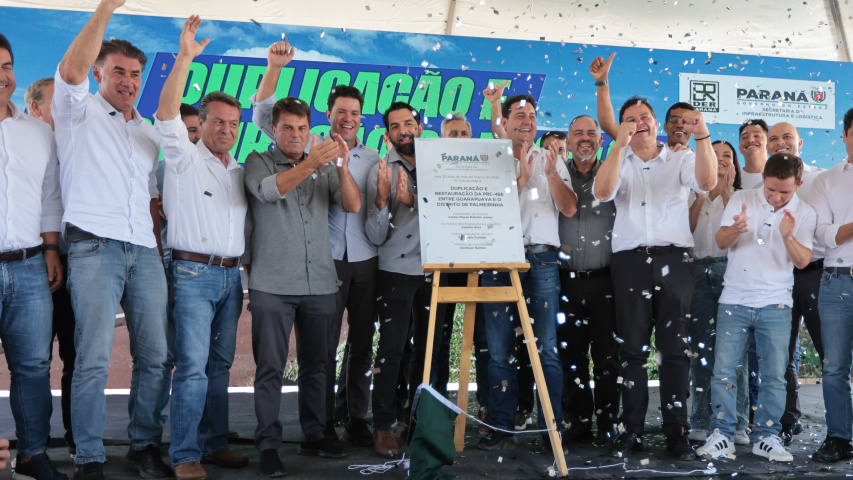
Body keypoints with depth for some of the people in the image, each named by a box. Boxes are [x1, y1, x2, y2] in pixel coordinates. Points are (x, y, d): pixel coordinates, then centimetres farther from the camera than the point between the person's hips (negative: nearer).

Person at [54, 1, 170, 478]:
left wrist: (158, 243, 15)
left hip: (145, 252, 5)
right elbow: (70, 71, -14)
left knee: (155, 356, 3)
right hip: (95, 246, -5)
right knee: (93, 358, -10)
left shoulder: (150, 133, 23)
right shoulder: (80, 114, 7)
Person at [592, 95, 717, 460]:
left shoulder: (680, 159, 12)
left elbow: (707, 182, -8)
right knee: (632, 347, 2)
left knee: (674, 347, -1)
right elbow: (602, 192, -9)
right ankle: (631, 430, 9)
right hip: (630, 261, 1)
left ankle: (676, 432, 4)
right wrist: (620, 143, -16)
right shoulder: (618, 162, 13)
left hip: (674, 260, 0)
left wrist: (702, 136, -20)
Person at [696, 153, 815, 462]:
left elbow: (802, 261, -7)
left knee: (774, 375, 0)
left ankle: (766, 437, 11)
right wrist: (735, 229, -28)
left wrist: (788, 237, -26)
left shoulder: (804, 213, 1)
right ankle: (721, 435, 6)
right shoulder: (741, 199, 0)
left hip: (776, 304, 0)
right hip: (734, 300, 0)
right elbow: (721, 242, -6)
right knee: (723, 370, -2)